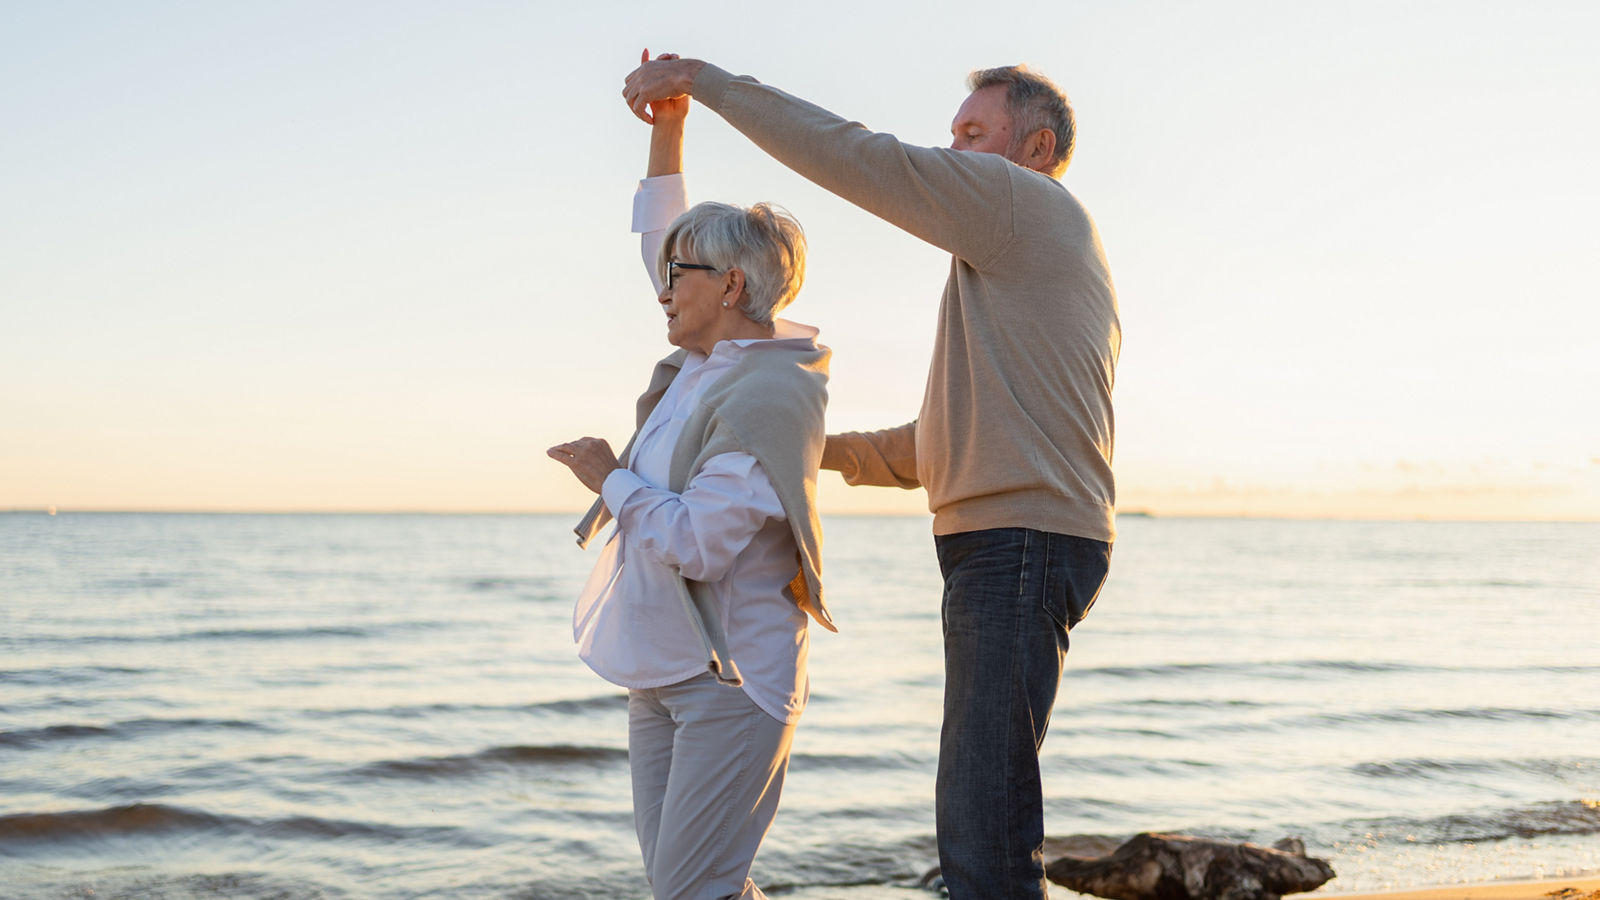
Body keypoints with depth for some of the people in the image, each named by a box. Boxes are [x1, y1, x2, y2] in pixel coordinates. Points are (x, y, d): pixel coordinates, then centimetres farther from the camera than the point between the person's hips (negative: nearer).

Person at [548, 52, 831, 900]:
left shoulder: (766, 398, -20)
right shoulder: (707, 357, 8)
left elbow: (695, 543, -26)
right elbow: (660, 244, 24)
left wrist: (611, 480, -11)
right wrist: (666, 130, 17)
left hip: (731, 677, -9)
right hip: (664, 669, 10)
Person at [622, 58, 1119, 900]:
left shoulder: (1032, 205, -5)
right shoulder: (1032, 259, 27)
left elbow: (852, 157, -12)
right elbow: (953, 439, 29)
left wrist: (703, 77, -6)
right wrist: (831, 451, 22)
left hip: (1018, 545, -11)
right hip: (1009, 551, 11)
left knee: (985, 832, -13)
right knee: (977, 819, 15)